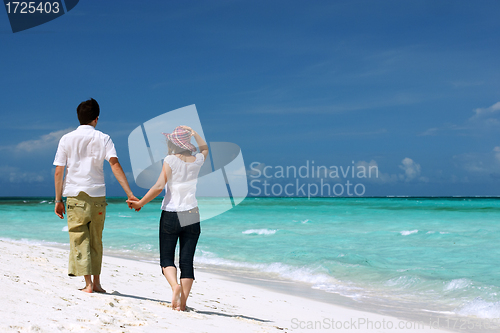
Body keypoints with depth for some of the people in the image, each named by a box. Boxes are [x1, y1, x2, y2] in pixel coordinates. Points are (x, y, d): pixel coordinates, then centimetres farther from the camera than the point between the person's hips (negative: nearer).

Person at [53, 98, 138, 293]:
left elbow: (58, 172, 1)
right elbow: (115, 164, -10)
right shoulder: (103, 138, 2)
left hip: (75, 195, -1)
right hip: (98, 196, 1)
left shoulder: (67, 139, 4)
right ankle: (96, 282, 17)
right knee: (96, 240, 13)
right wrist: (129, 193, -13)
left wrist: (58, 200, 8)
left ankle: (88, 284, -4)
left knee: (79, 239, 2)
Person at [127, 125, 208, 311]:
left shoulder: (170, 160, -8)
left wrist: (140, 203, -5)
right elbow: (205, 149, 29)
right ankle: (182, 302, 0)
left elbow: (159, 186, -14)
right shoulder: (197, 161, 4)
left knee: (166, 259, 8)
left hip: (170, 215, -3)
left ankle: (175, 285, -20)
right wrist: (192, 132, 35)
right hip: (191, 215, 3)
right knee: (187, 260, 4)